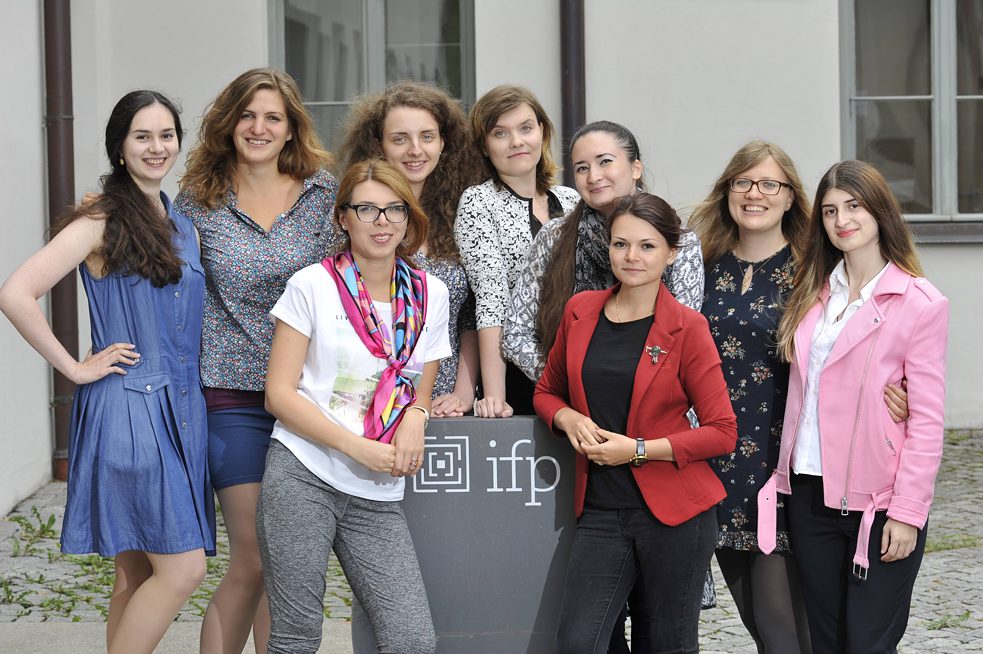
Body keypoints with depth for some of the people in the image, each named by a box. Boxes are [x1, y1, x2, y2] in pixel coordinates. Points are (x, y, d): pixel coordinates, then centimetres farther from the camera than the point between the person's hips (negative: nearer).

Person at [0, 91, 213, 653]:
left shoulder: (182, 227, 14)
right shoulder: (102, 220, -9)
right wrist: (76, 369, -14)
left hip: (180, 410, 7)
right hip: (126, 410, -7)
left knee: (139, 575, 10)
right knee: (183, 568, -12)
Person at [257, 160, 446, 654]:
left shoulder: (429, 294, 10)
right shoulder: (313, 285, -1)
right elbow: (280, 394, -4)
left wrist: (414, 418, -6)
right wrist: (359, 447, -14)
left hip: (377, 496, 4)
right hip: (302, 477, -3)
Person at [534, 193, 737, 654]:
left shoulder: (687, 327, -5)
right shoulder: (580, 312, 6)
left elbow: (722, 432, -6)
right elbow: (547, 391, 19)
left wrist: (639, 449, -14)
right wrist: (569, 419, -3)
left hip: (674, 512, -3)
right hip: (601, 512, 3)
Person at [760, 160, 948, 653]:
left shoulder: (920, 303, -7)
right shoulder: (814, 293, 11)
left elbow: (927, 420, -9)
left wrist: (907, 511, -14)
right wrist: (786, 474, 6)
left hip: (877, 501, -5)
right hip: (810, 494, 6)